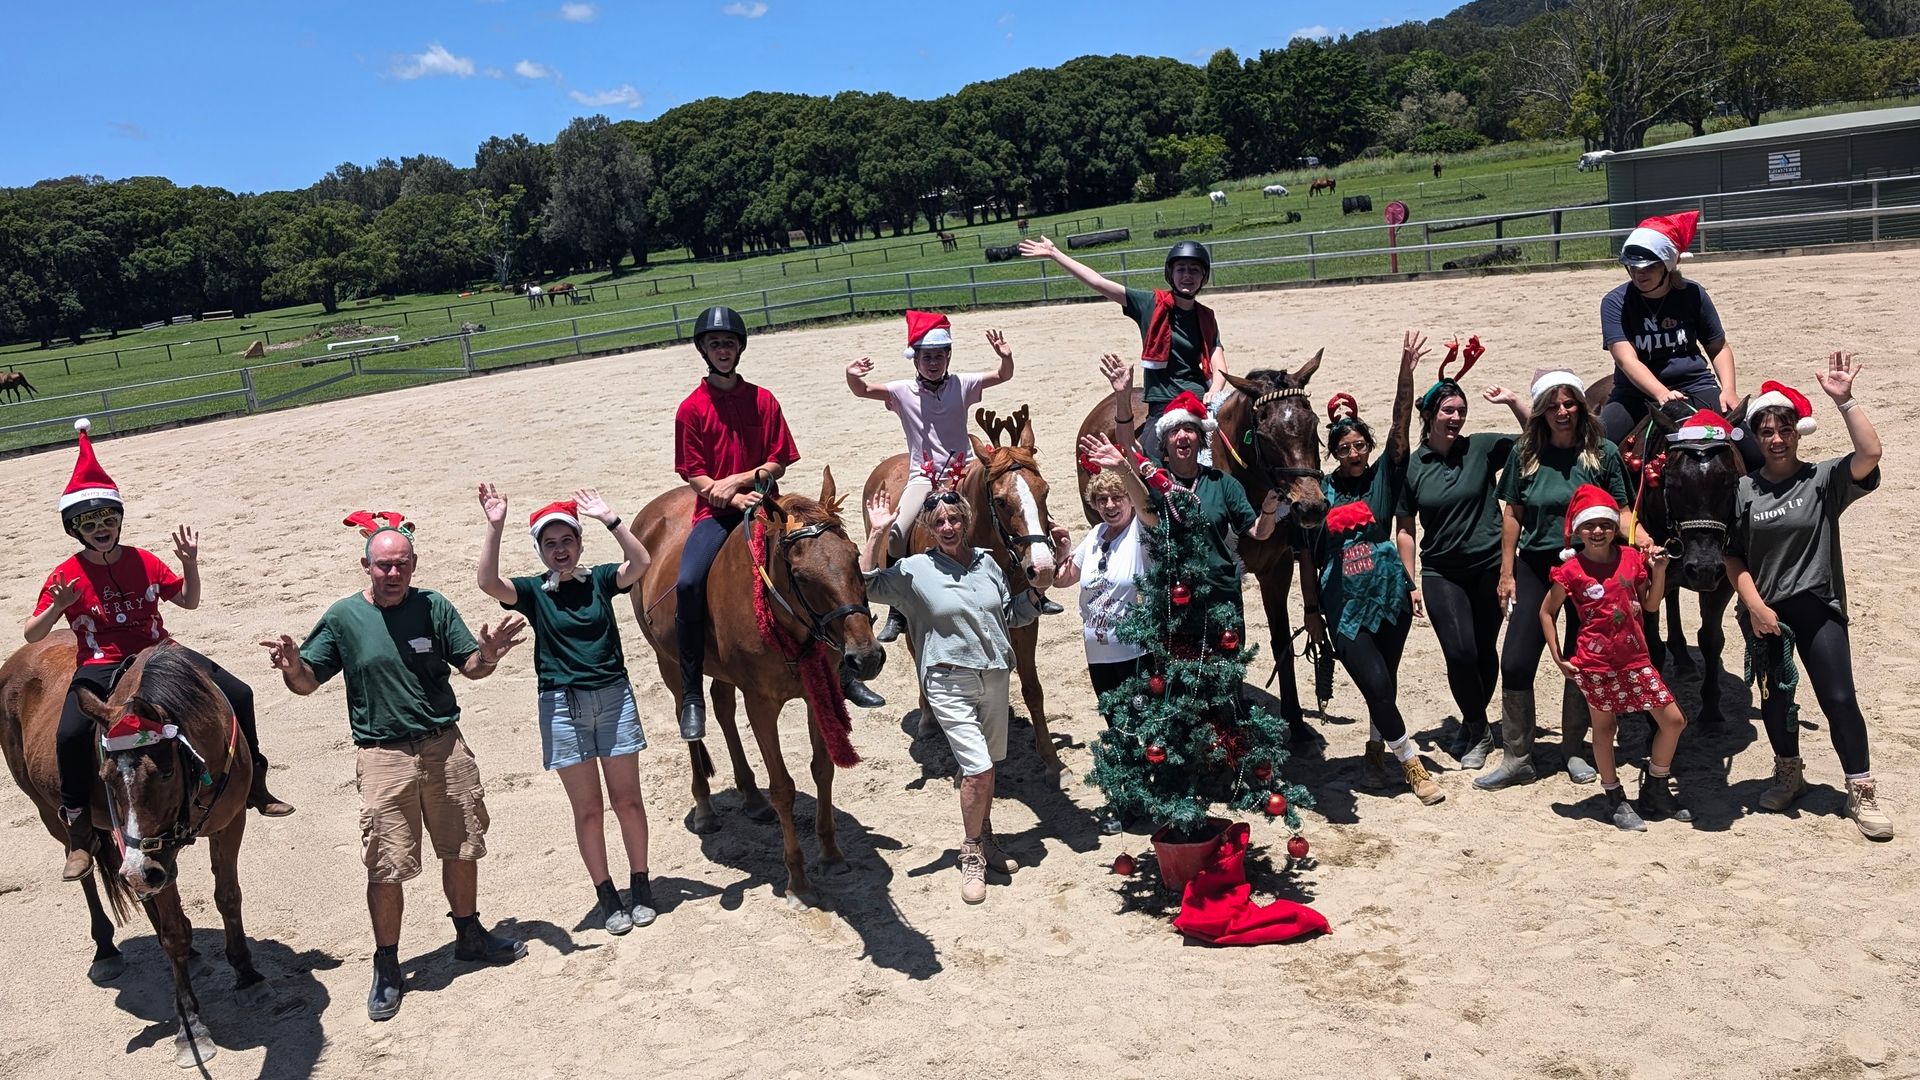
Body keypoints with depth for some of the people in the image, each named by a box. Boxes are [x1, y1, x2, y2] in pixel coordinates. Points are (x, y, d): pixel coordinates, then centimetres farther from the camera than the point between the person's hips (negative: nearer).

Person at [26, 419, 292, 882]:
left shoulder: (144, 561, 5)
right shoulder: (65, 576, -4)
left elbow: (189, 600, 13)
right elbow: (33, 635, -4)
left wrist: (190, 564, -4)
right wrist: (56, 607, -23)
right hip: (100, 668, -3)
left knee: (237, 694, -10)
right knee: (71, 734, -30)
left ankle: (254, 784, 9)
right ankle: (79, 836, -13)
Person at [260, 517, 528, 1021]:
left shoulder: (433, 607, -1)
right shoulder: (343, 617, -4)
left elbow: (469, 667, 2)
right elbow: (307, 682, -1)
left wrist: (488, 655, -20)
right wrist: (292, 666, -23)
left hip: (445, 745, 3)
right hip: (383, 754, -2)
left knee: (462, 847, 16)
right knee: (387, 868, -1)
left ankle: (470, 933, 37)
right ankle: (387, 966, 17)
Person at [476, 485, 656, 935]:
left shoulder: (600, 580, 1)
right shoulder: (533, 592, 0)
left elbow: (640, 562, -18)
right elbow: (488, 582, -19)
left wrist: (609, 519, -25)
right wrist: (495, 528, -28)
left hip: (613, 697, 1)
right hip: (562, 706, 0)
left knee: (628, 800, 8)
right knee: (587, 809, 6)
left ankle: (640, 886, 23)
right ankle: (607, 895, 19)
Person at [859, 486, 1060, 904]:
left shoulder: (987, 562, 7)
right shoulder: (915, 570, -5)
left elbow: (1013, 615, 17)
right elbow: (868, 585, -15)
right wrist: (877, 535, -19)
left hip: (995, 677, 5)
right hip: (949, 683, -5)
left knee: (989, 765, 16)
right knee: (977, 768, -13)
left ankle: (986, 842, 35)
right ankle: (971, 857, 6)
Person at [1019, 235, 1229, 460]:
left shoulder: (1206, 317, 10)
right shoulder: (1152, 305, 2)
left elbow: (1219, 368, 4)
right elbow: (1098, 283, 0)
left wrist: (1213, 395, -19)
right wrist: (1053, 254, -2)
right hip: (1162, 409, -2)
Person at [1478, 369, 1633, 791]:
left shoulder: (1604, 453, -3)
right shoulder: (1526, 454, 0)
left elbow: (1620, 512, 0)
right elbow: (1512, 513, 5)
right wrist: (1507, 573, 4)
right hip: (1536, 567, 1)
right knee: (1515, 663, -3)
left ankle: (1574, 751, 28)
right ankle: (1517, 759, 10)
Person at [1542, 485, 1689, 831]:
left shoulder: (1631, 558, 3)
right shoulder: (1571, 570, -7)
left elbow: (1651, 604, 11)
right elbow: (1546, 612, 1)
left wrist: (1659, 570, -4)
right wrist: (1558, 658, -3)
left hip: (1634, 658, 4)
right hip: (1594, 662, -4)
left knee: (1674, 720, 3)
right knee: (1603, 727, 7)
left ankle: (1655, 792, 20)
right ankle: (1615, 799, 21)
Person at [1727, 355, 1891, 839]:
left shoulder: (1824, 480, -4)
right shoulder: (1743, 490, 0)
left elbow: (1870, 454, -23)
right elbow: (1733, 556, 1)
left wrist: (1844, 400, -26)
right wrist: (1754, 605, -9)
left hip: (1818, 607, -2)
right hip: (1763, 611, 2)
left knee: (1838, 698, -3)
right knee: (1775, 697, 15)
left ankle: (1862, 792, 9)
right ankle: (1789, 774, 34)